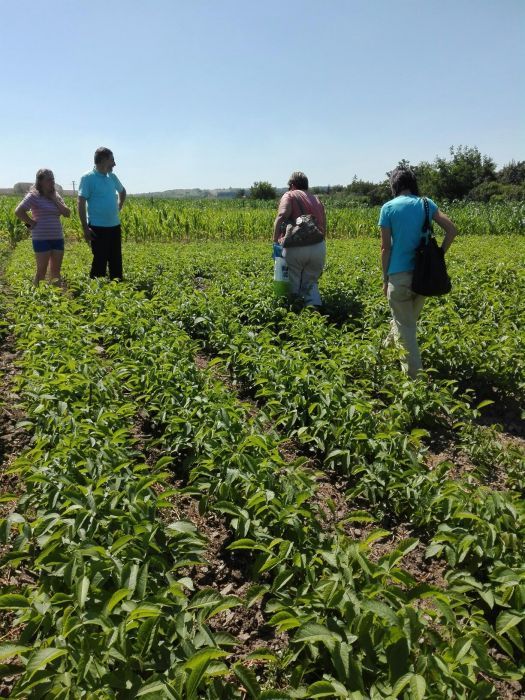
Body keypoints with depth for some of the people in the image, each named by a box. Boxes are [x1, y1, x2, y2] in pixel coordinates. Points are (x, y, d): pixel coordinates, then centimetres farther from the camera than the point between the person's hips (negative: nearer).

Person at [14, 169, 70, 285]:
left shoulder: (56, 196, 13)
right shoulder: (34, 196, -7)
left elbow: (67, 213, 3)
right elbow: (19, 211, -17)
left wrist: (54, 200, -3)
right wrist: (31, 223, -11)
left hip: (58, 238, 6)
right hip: (42, 239, -6)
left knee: (56, 271, 10)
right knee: (42, 271, -2)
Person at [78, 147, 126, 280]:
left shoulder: (112, 177, 10)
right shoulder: (88, 178, -9)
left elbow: (122, 191, 31)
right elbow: (81, 203, -12)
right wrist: (85, 228, -16)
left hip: (115, 226, 7)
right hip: (98, 228, -7)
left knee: (116, 262, 12)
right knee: (100, 262, -3)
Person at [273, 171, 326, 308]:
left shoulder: (290, 196, 8)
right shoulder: (317, 201, 24)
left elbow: (282, 215, -13)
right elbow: (324, 229, 20)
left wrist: (276, 238, -12)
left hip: (295, 247, -4)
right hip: (319, 247, 4)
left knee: (292, 285, 9)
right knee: (310, 282, 15)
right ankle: (315, 306, -5)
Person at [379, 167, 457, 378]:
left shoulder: (388, 208, -5)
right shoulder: (426, 204, 5)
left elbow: (386, 247, -6)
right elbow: (452, 230, 2)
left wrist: (385, 278, 2)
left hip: (400, 274, -4)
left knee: (405, 325, 5)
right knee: (407, 319, 23)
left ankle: (414, 374, 7)